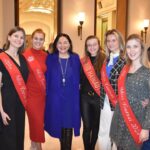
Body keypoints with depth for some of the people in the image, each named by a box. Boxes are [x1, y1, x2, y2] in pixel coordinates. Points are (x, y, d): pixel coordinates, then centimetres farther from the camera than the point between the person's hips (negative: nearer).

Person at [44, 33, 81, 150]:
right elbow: (47, 78, 2)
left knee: (69, 124, 3)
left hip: (71, 97, 0)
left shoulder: (75, 58, 4)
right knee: (59, 123, 11)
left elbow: (79, 78, 7)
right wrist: (46, 94, -3)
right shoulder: (50, 58, 3)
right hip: (55, 97, 0)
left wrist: (76, 91, -1)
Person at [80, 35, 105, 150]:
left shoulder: (105, 60, -6)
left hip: (99, 98, -1)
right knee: (87, 127, 8)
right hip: (85, 98, 2)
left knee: (96, 126, 13)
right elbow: (79, 80, 9)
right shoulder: (83, 61, 3)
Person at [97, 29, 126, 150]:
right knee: (103, 133, 14)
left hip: (118, 103, -6)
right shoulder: (106, 60, 12)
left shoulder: (125, 60, -10)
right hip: (105, 102, 6)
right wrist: (102, 97, 7)